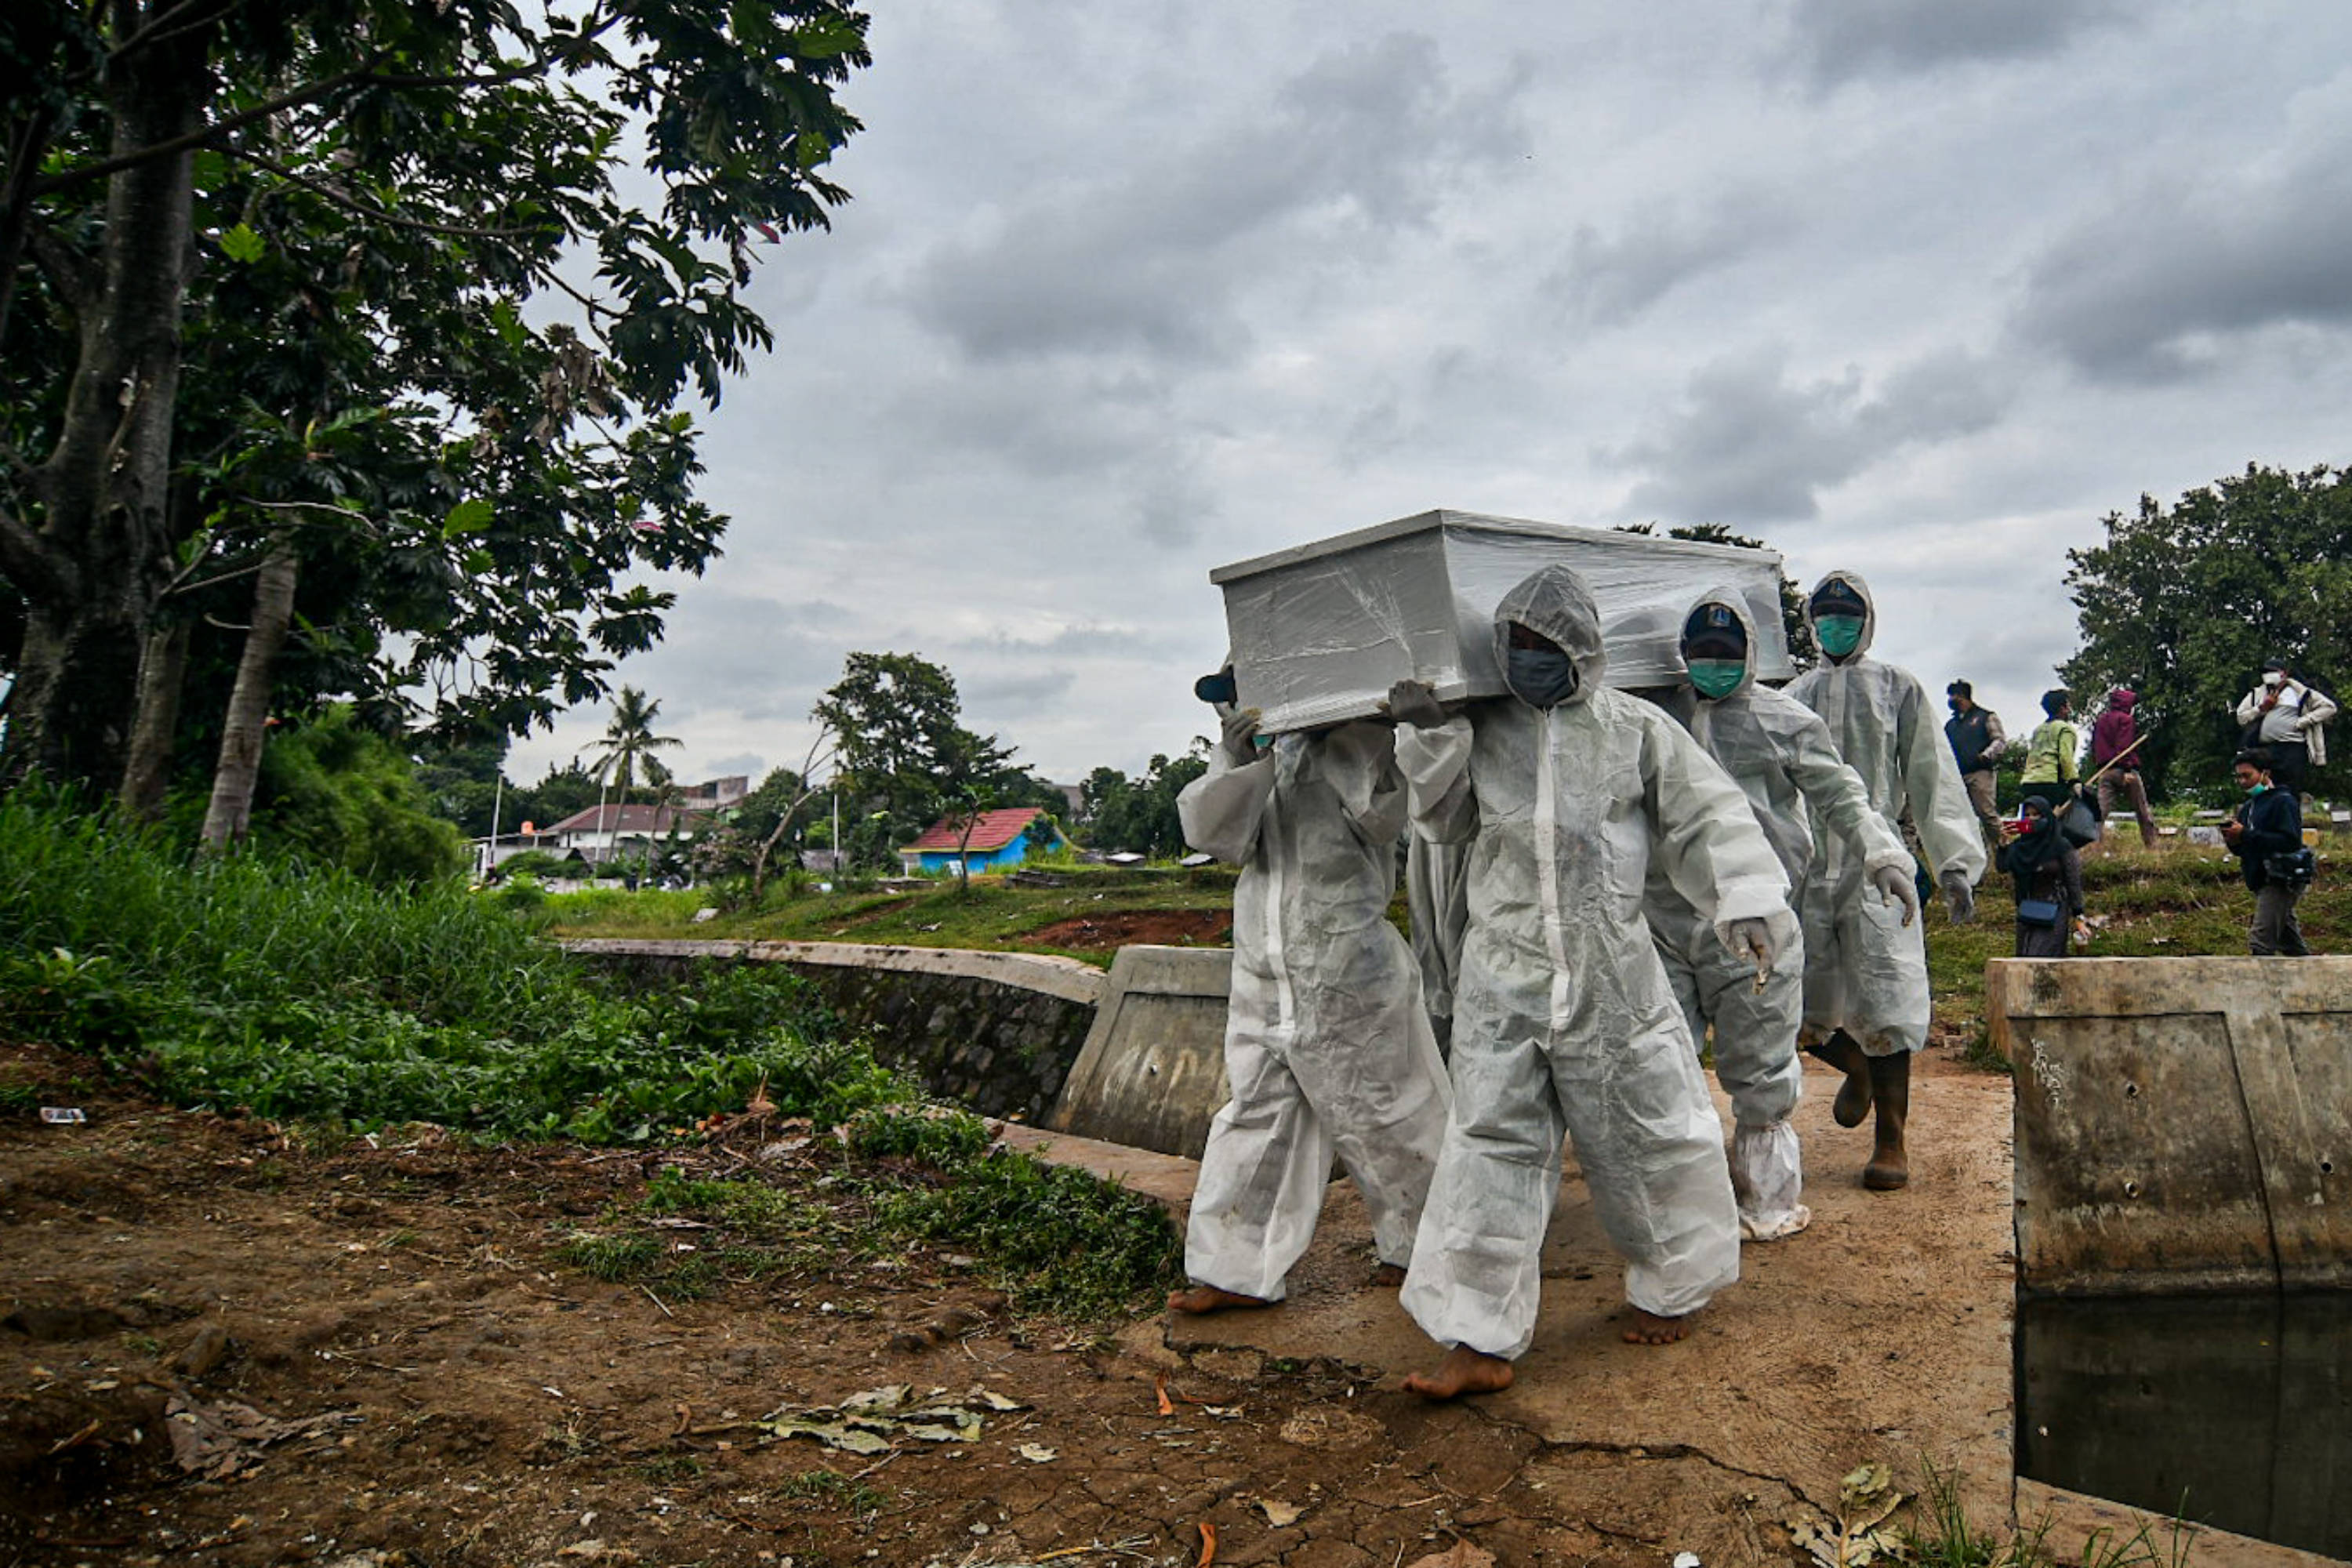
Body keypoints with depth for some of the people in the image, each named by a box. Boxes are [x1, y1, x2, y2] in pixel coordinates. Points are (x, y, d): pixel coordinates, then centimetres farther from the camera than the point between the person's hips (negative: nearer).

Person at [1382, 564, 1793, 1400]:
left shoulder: (1636, 729, -1)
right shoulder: (1482, 727, 5)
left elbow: (1707, 820, 2)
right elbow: (1444, 820, 15)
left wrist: (1747, 900, -9)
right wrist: (1427, 738, 1)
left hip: (1613, 976, -1)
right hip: (1503, 977, 2)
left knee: (1647, 1135, 11)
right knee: (1490, 1146, 0)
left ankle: (1669, 1288, 37)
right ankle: (1480, 1340, 7)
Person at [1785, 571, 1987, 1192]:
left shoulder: (1899, 689, 6)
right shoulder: (1794, 698, 14)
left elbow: (1931, 777, 2)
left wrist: (1954, 862, -5)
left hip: (1875, 866, -3)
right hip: (1805, 868, 3)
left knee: (1882, 1002, -6)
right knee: (1797, 1009, 3)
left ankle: (1891, 1139, 9)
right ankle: (1856, 1070, 36)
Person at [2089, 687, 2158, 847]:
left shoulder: (2100, 721, 18)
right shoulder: (2125, 719, -4)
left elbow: (2094, 749, 19)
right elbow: (2125, 746, -15)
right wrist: (2127, 770, -19)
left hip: (2104, 772, 6)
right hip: (2123, 770, -6)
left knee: (2101, 810, -3)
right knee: (2143, 812, 5)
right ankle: (2151, 845, 7)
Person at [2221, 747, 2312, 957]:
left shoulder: (2283, 801, -8)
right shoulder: (2248, 807, 18)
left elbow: (2290, 840, -22)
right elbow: (2244, 849, 22)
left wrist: (2246, 835, -22)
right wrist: (2234, 841, -1)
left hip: (2280, 882, -9)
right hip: (2262, 882, 9)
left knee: (2261, 944, -14)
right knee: (2291, 943, 17)